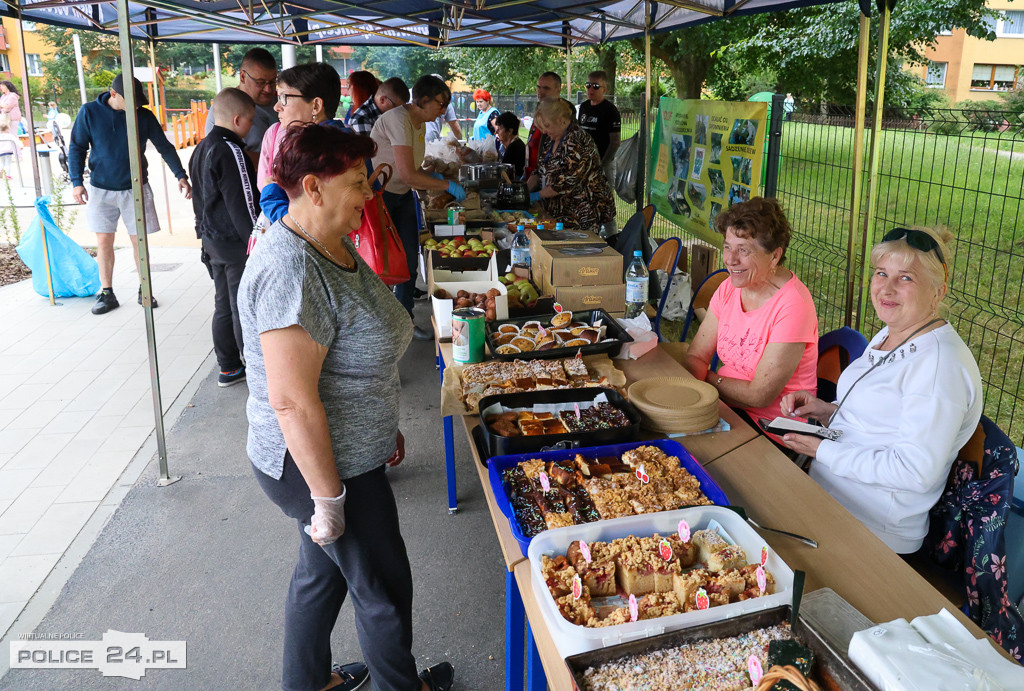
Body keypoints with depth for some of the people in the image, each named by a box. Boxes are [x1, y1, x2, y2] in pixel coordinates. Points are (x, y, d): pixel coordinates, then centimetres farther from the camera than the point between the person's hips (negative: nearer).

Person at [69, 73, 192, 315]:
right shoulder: (90, 112, -5)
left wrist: (181, 175, -9)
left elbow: (165, 147, 2)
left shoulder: (144, 116, -4)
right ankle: (106, 294, 15)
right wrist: (77, 181, -8)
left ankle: (144, 290, 18)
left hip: (135, 188, 0)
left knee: (139, 240, 3)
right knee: (104, 241, 5)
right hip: (101, 189, 0)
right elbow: (77, 148, 1)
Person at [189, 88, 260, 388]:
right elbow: (243, 204, -21)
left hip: (213, 239, 10)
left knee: (224, 305, 14)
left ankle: (229, 368, 23)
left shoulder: (201, 149, 13)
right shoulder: (231, 152, -18)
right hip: (237, 243, -9)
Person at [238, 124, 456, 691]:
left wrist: (385, 425, 20)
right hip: (317, 465, -9)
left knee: (322, 570, 25)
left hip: (347, 451, 10)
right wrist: (328, 498, -23)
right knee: (384, 589, 11)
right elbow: (292, 401, -29)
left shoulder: (333, 245, 5)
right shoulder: (290, 272, -29)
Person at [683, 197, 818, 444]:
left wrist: (708, 378, -9)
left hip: (773, 432, -6)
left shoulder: (793, 305, -21)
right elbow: (695, 357, 2)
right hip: (725, 405, 7)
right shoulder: (729, 287, 1)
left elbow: (759, 395, -21)